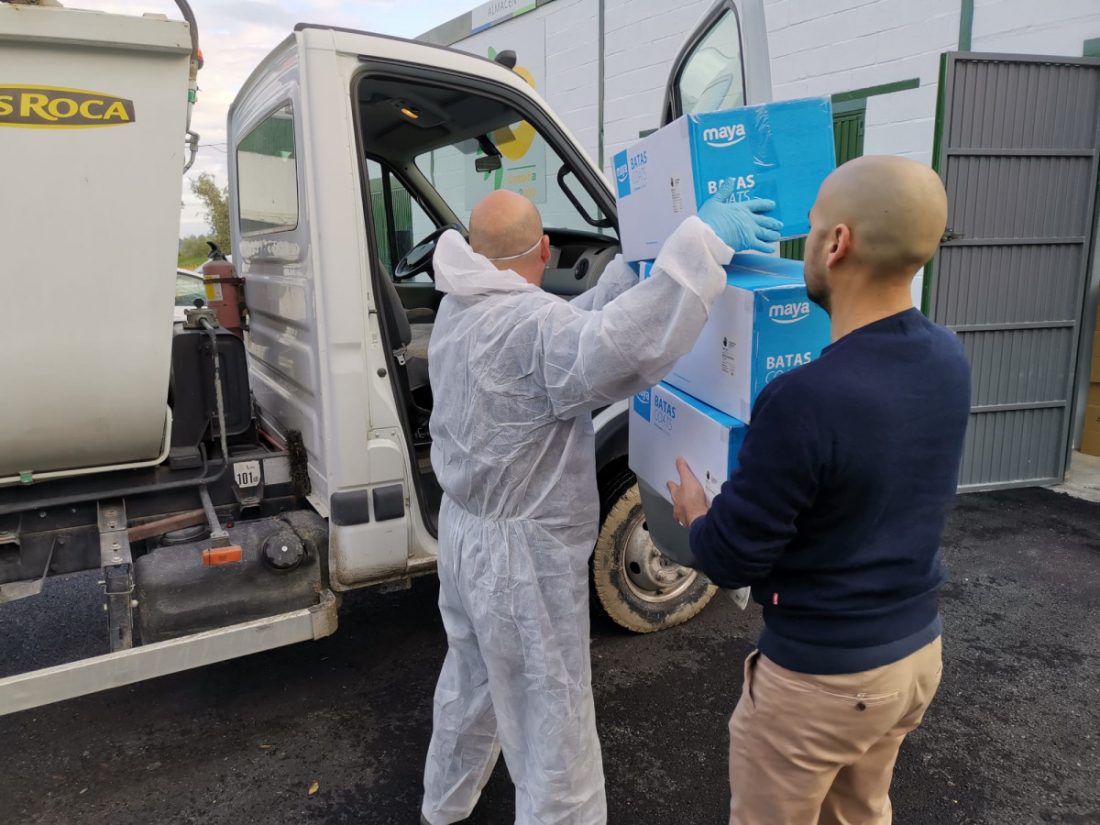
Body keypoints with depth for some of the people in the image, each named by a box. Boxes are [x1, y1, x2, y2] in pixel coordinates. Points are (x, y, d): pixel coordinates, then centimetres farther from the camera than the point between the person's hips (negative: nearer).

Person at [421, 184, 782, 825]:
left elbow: (578, 330, 6)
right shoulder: (527, 324, -26)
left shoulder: (461, 310, 4)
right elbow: (621, 350, -44)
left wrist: (634, 267, 1)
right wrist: (703, 241, -38)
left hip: (467, 530, 10)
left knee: (471, 682, 29)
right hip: (521, 553, -10)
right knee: (553, 721, 6)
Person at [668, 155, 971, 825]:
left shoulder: (806, 399, -32)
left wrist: (694, 515, 0)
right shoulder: (949, 360, -7)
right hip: (918, 648, 7)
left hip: (822, 673, -7)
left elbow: (729, 560, -21)